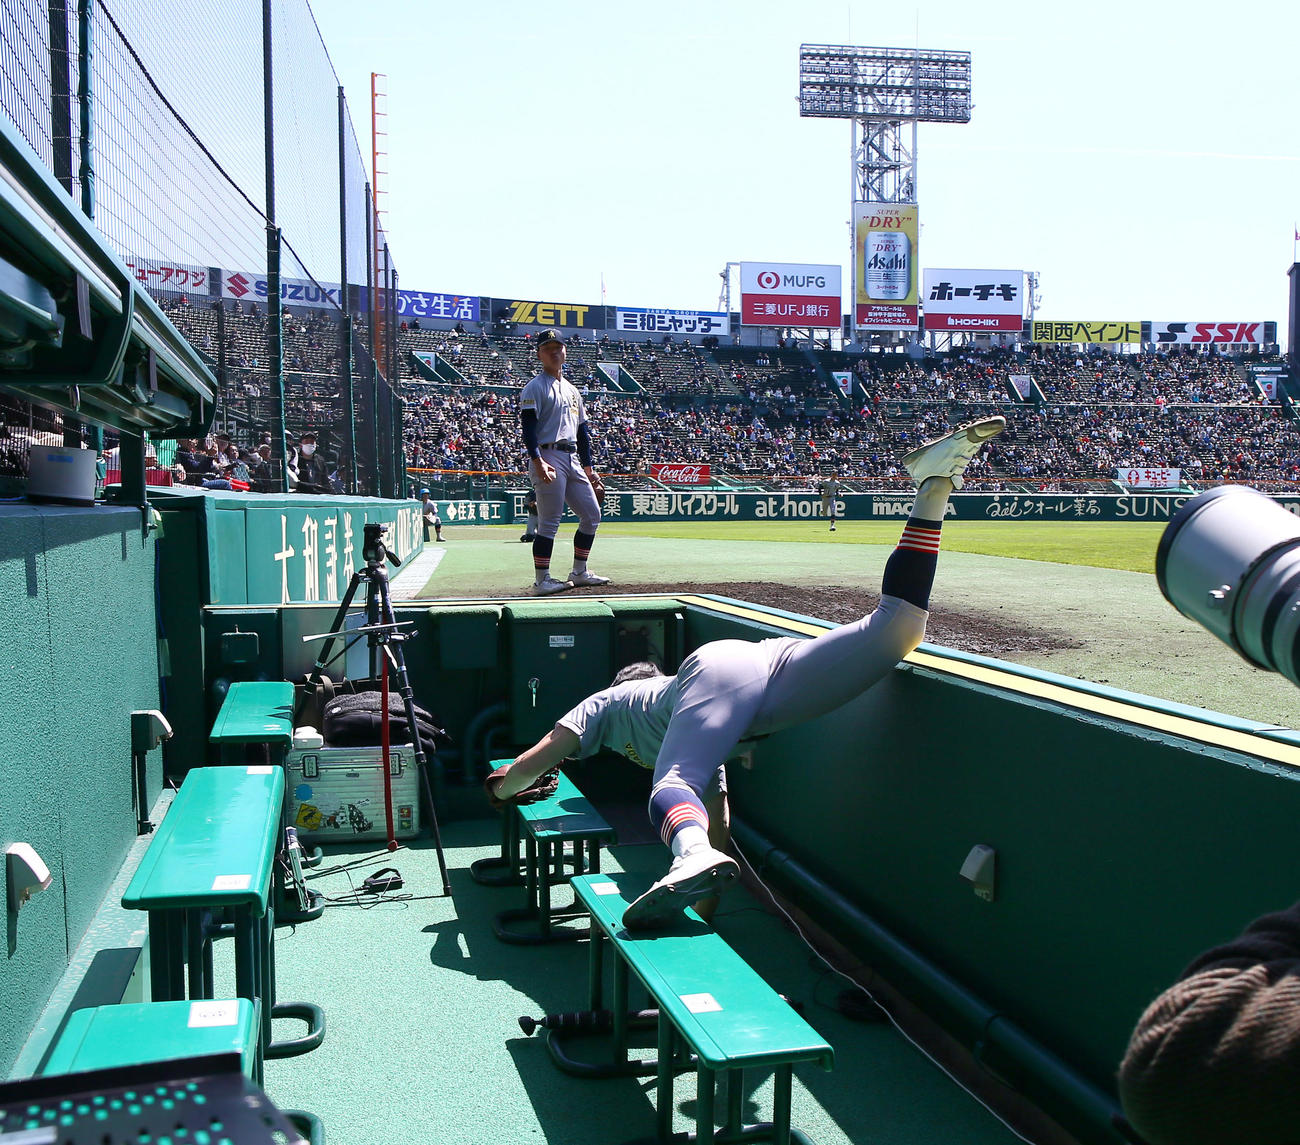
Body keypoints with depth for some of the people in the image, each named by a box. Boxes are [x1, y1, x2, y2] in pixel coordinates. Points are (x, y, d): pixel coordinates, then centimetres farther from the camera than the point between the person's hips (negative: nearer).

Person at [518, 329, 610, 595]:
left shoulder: (572, 390, 22)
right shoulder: (535, 387, -2)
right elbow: (528, 427, -13)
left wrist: (588, 469, 20)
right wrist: (537, 461, -26)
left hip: (572, 460, 8)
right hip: (549, 458, -8)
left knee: (592, 515, 8)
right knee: (549, 521, -10)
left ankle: (579, 572, 18)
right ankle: (541, 580, -6)